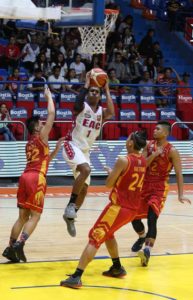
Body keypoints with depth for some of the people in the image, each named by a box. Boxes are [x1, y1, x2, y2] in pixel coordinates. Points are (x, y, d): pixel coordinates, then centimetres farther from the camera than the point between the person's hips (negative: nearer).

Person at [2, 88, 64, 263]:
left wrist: (56, 149, 31)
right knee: (35, 216, -4)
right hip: (36, 178, -8)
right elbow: (52, 114, -1)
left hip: (25, 177, 8)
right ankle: (19, 245, -18)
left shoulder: (30, 143, 25)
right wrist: (49, 96, 11)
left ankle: (10, 248, 7)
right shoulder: (41, 136, 2)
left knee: (23, 216, 12)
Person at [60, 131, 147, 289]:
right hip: (133, 209, 8)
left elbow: (109, 184, -8)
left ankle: (76, 277, -15)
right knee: (107, 233, 30)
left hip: (119, 206, -8)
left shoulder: (123, 160, -16)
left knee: (95, 237, -8)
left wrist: (110, 172, 11)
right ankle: (117, 268, 36)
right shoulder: (143, 161, 7)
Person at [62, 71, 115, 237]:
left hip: (85, 151, 7)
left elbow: (111, 113, -18)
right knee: (86, 169, -34)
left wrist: (107, 90, -15)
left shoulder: (101, 111, 6)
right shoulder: (82, 107, -6)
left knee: (84, 189, 8)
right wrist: (86, 83, -27)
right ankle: (71, 204, -24)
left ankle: (70, 217, 24)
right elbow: (78, 102, -32)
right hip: (73, 146, -6)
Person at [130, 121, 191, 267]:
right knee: (134, 217, 11)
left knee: (152, 218, -22)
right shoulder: (149, 145, 3)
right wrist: (153, 155, -21)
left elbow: (178, 173, -12)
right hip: (145, 185, 6)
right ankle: (142, 238, 41)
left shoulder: (172, 151, -11)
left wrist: (180, 195, -20)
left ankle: (147, 251, -29)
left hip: (160, 188, -5)